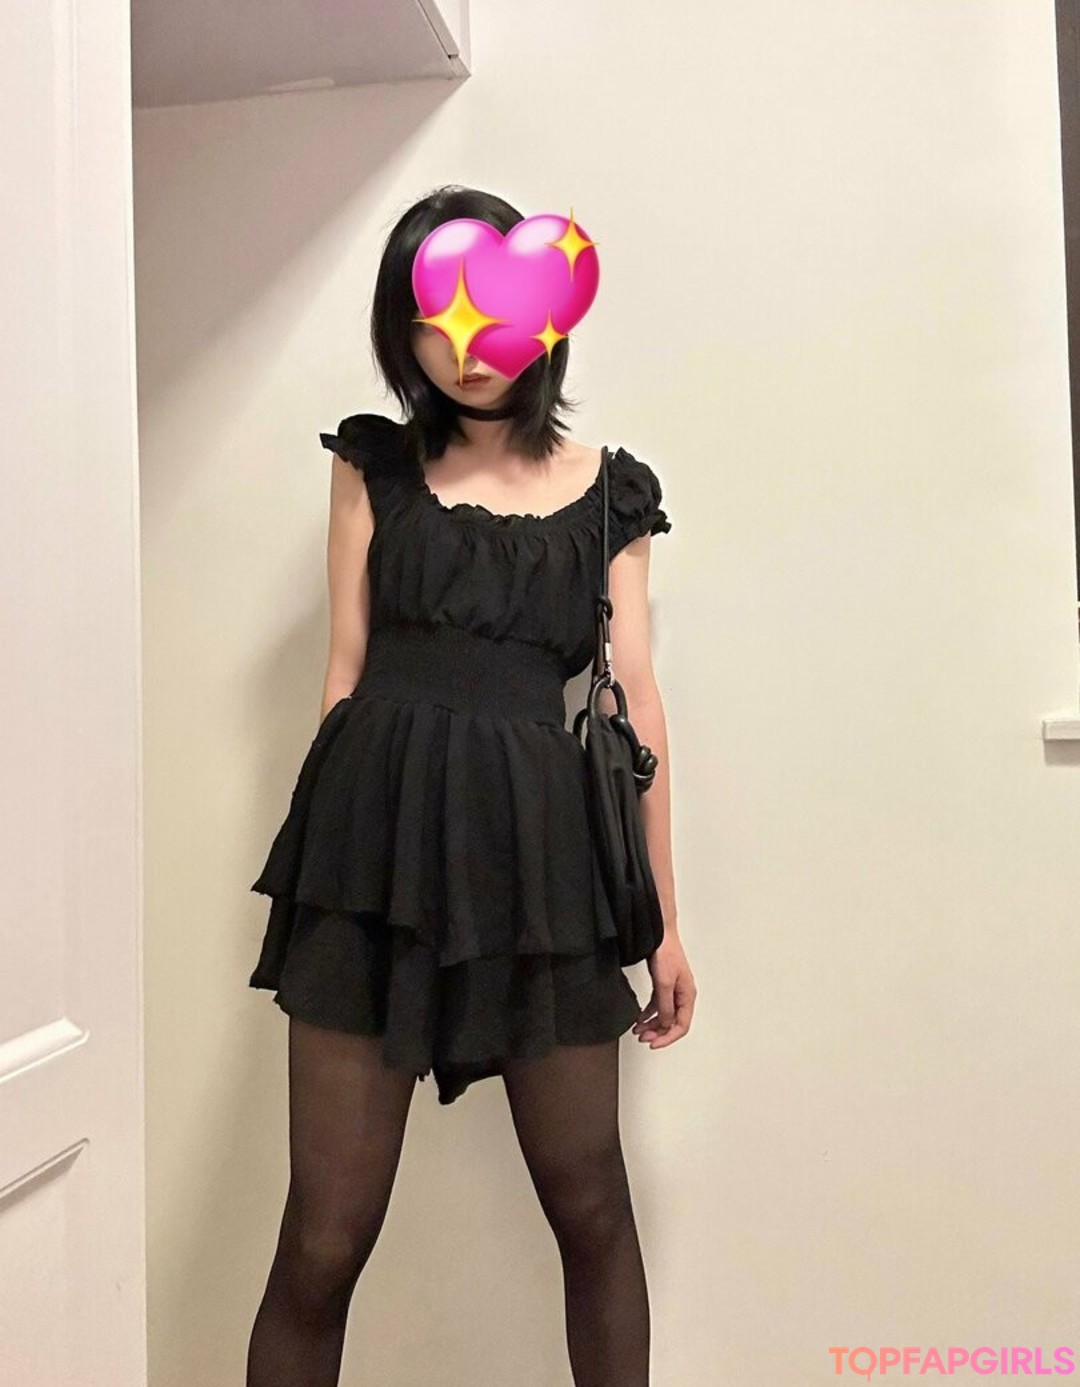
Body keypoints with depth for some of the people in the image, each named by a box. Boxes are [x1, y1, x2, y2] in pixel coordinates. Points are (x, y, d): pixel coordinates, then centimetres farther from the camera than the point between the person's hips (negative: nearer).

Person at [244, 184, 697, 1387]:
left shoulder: (608, 492, 13)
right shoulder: (374, 463, 12)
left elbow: (634, 699, 10)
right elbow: (345, 666, 10)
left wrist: (664, 916, 9)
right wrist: (328, 846, 4)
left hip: (538, 842, 1)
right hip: (378, 837, 0)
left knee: (590, 1207, 9)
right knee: (326, 1237, 1)